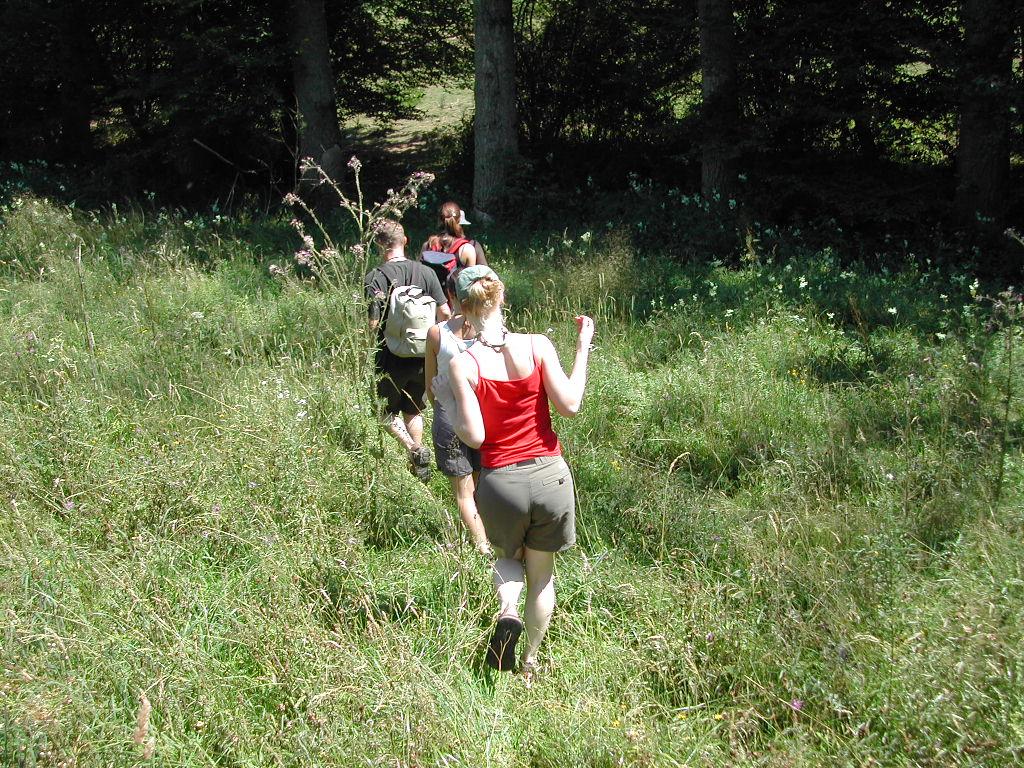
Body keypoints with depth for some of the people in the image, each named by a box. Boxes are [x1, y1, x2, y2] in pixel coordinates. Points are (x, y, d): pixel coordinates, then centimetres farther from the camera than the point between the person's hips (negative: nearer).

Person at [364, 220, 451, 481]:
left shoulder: (375, 277, -15)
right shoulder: (425, 272, -2)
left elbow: (374, 323, -20)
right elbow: (445, 314, -2)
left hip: (391, 359, -4)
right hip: (422, 358, 4)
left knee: (387, 411, 14)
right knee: (413, 409, 21)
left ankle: (414, 448, -10)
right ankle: (419, 469, 24)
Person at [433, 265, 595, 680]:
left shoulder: (463, 364, -14)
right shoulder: (537, 345, -10)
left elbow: (473, 436, -14)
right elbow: (570, 405, -8)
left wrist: (448, 396, 2)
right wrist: (583, 347, 1)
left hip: (501, 481, -1)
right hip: (550, 475, 1)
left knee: (508, 556, 30)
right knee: (542, 573, 22)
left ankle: (508, 610, 0)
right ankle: (530, 663, 32)